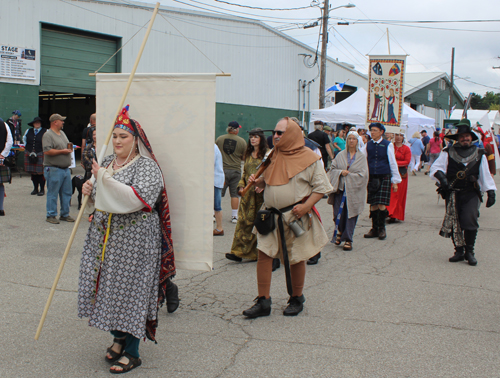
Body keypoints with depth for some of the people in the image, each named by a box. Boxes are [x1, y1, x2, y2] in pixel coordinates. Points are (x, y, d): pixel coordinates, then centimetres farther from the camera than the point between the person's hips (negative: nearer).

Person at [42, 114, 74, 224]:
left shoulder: (62, 133, 18)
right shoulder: (48, 135, -10)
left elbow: (67, 146, 28)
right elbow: (47, 151, -20)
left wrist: (69, 148, 4)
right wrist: (62, 151, -15)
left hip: (66, 169, 8)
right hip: (54, 169, -8)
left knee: (67, 192, 10)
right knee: (52, 193, -2)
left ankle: (65, 214, 20)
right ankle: (51, 215, 6)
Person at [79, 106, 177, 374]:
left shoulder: (147, 166, -10)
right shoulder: (108, 162, 14)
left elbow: (137, 198, -26)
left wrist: (104, 179, -26)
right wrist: (90, 190, 2)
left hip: (133, 240, -7)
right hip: (105, 237, 7)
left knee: (129, 290, -3)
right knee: (108, 287, 11)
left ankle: (131, 353, 8)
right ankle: (119, 338, 31)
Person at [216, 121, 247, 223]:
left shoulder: (219, 139, 0)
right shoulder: (242, 141, -3)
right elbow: (244, 157, 5)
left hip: (222, 169, 1)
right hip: (236, 170, -1)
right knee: (234, 194, 6)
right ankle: (234, 216, 9)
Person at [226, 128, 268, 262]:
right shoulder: (248, 154, 15)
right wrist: (241, 186, 7)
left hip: (261, 193, -5)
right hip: (248, 193, 5)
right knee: (243, 221, -2)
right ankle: (239, 252, -3)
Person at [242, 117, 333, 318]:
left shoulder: (309, 158, -6)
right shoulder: (273, 156, 11)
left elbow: (321, 186, -5)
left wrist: (306, 206, -17)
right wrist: (256, 181, -2)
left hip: (296, 217, -4)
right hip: (271, 216, 5)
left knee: (296, 258, 7)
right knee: (263, 254, -4)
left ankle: (296, 299, 25)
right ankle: (263, 302, 3)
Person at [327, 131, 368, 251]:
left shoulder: (362, 157, 5)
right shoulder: (340, 155, 9)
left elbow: (362, 175, -4)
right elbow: (332, 169, 5)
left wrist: (347, 174, -8)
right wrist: (341, 172, -14)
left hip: (353, 190, -1)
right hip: (340, 188, 1)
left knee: (350, 215, -1)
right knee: (338, 214, 0)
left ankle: (348, 239, 7)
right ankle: (340, 232, 28)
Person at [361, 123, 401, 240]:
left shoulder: (388, 145, 1)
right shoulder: (368, 145, 8)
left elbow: (393, 163, 4)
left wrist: (395, 181, 3)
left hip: (384, 177, -3)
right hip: (371, 177, 3)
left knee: (381, 204, -7)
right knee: (373, 204, 5)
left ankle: (382, 229, 9)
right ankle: (374, 229, 16)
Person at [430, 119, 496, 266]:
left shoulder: (479, 154, 11)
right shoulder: (448, 153, 7)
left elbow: (486, 175, 14)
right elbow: (435, 167, 1)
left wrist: (491, 193, 7)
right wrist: (441, 176, -20)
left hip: (471, 194, 0)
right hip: (453, 194, 1)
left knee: (470, 220, -16)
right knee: (454, 223, 1)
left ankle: (469, 251, 1)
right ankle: (459, 251, 17)